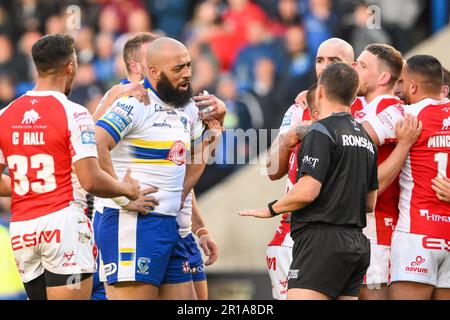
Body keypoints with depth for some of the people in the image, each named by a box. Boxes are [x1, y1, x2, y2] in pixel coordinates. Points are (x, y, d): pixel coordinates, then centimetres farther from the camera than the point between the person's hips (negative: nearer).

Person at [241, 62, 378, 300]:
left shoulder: (321, 131, -9)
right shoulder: (365, 137, 17)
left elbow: (307, 191, -16)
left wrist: (271, 209, -2)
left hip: (323, 239, -9)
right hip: (357, 243, 9)